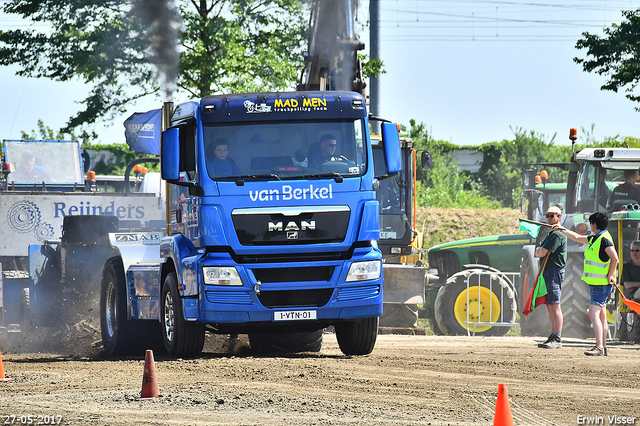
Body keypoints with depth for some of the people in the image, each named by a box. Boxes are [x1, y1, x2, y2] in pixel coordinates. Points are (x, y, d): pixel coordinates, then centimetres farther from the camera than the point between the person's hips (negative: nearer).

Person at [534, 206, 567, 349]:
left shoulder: (558, 235, -12)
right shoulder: (550, 234, 21)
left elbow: (542, 252, -16)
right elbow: (538, 252, 23)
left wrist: (540, 251, 4)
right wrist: (540, 251, 3)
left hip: (555, 271, -11)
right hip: (547, 272, 11)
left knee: (554, 305, -14)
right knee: (549, 305, 11)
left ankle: (557, 339, -17)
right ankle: (553, 337, 15)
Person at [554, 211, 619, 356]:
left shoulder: (604, 239, -16)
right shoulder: (594, 238, 13)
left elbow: (614, 258, -24)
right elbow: (578, 238, 29)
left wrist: (609, 276, -20)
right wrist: (562, 229, 36)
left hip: (601, 284, -10)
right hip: (595, 283, 10)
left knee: (594, 314, -17)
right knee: (601, 316, 11)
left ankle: (599, 348, -23)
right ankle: (603, 347, 15)